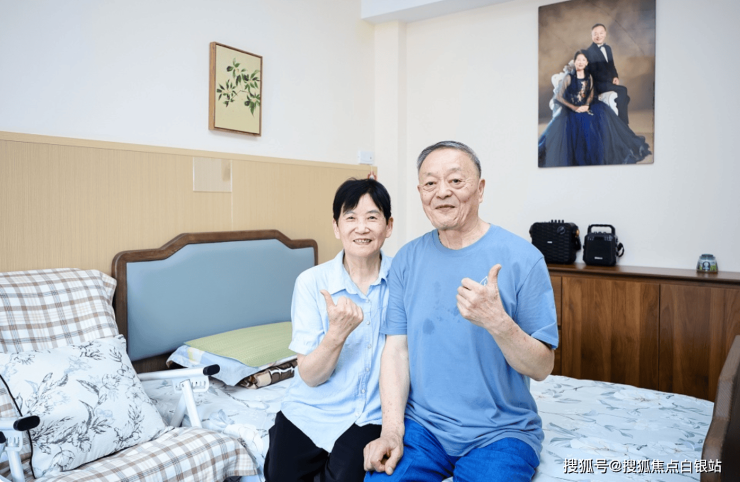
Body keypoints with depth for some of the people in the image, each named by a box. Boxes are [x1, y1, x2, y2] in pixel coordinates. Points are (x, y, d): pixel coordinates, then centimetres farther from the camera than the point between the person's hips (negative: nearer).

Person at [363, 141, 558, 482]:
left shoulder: (522, 259, -10)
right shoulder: (407, 259, 1)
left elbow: (542, 368, -9)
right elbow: (396, 348, -1)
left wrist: (496, 320, -28)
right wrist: (392, 429, -12)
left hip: (500, 431, -1)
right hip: (422, 425, 2)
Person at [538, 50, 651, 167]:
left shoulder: (589, 77, 9)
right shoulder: (568, 77, -6)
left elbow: (591, 95, 14)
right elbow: (558, 97, -10)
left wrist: (586, 105, -9)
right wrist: (575, 108, -15)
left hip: (586, 106, 5)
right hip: (571, 108, -5)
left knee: (602, 113, -22)